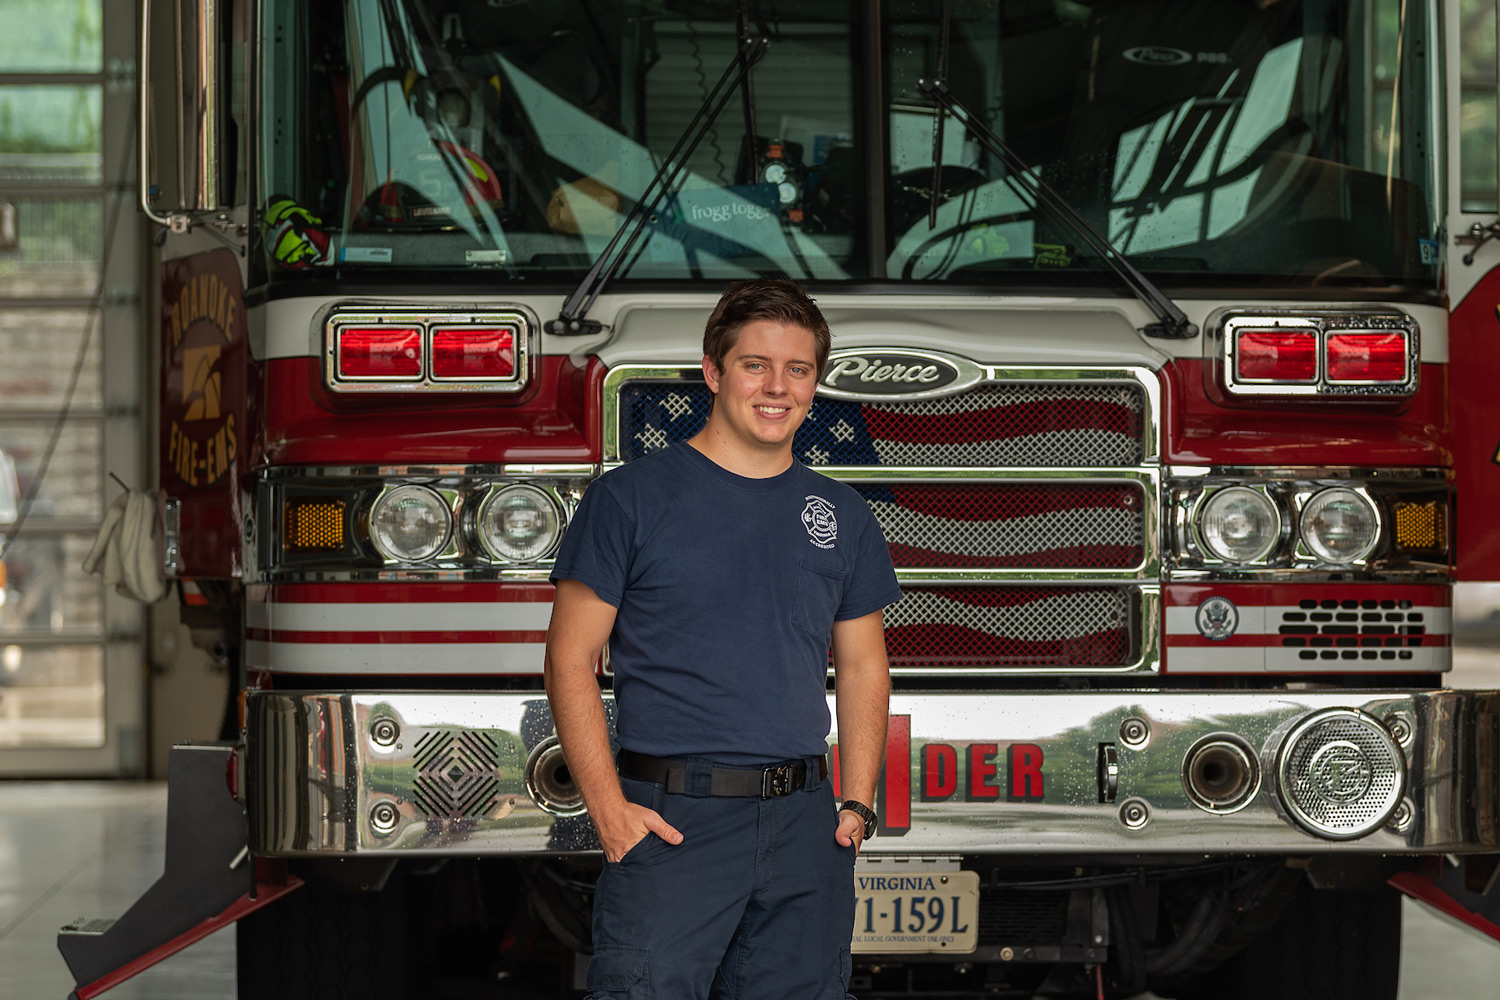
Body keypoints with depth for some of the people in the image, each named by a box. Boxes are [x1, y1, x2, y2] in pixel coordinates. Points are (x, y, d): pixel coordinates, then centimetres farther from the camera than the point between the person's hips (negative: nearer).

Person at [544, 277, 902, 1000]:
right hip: (669, 821, -4)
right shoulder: (632, 498, 0)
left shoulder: (842, 516, 13)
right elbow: (571, 658, -2)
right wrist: (609, 808, -11)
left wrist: (857, 804, 6)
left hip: (805, 829, 4)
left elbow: (863, 669, 19)